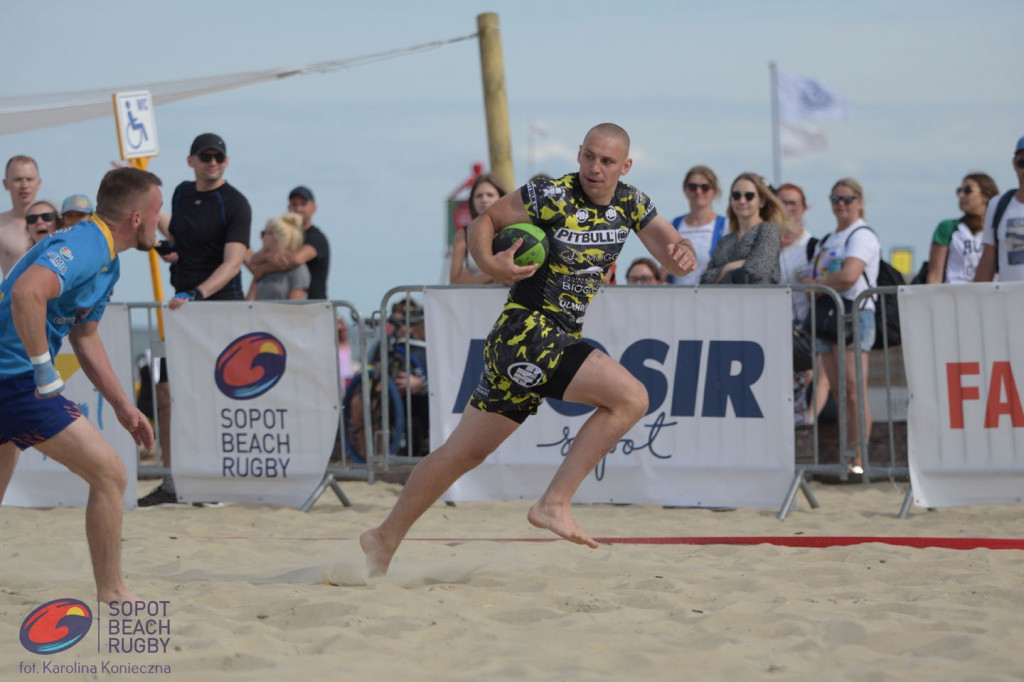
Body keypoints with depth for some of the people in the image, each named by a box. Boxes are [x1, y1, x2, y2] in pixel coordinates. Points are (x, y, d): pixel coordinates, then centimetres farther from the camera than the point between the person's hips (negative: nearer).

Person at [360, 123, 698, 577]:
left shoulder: (630, 205, 8)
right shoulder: (551, 196, -11)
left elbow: (670, 253, 3)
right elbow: (483, 222, -4)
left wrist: (682, 255, -21)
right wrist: (488, 262, -24)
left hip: (559, 340, 8)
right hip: (526, 331, -8)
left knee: (465, 453, 13)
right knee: (630, 397, -21)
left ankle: (384, 539, 22)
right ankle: (554, 503, -16)